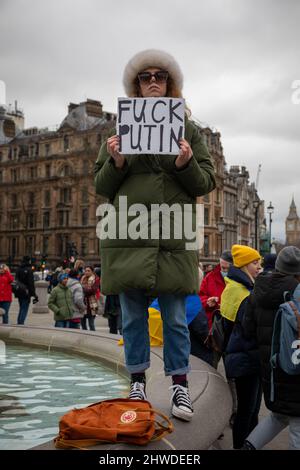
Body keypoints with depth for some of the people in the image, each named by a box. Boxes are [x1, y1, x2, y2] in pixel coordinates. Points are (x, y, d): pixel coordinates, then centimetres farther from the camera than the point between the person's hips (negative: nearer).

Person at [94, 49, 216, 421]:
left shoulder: (188, 129, 12)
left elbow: (206, 183, 8)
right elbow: (101, 186, 11)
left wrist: (186, 165, -11)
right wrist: (116, 163, -9)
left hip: (173, 235, -1)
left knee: (174, 316, 4)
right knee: (133, 314, 7)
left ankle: (179, 384, 16)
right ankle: (137, 381, 21)